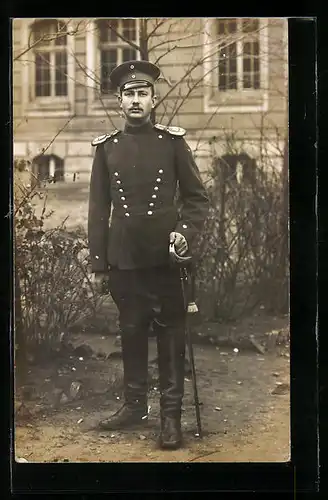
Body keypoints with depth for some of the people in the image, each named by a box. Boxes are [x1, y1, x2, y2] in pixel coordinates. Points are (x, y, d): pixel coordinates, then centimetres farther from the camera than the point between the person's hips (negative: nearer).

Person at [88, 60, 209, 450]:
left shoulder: (172, 142, 1)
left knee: (170, 333, 2)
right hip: (124, 259, 2)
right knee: (131, 332, 11)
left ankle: (171, 414, 9)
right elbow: (98, 209, 7)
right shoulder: (106, 147, 6)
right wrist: (99, 264, 5)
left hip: (165, 256, -2)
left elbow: (197, 197, 4)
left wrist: (186, 231, -14)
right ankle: (135, 404, 26)